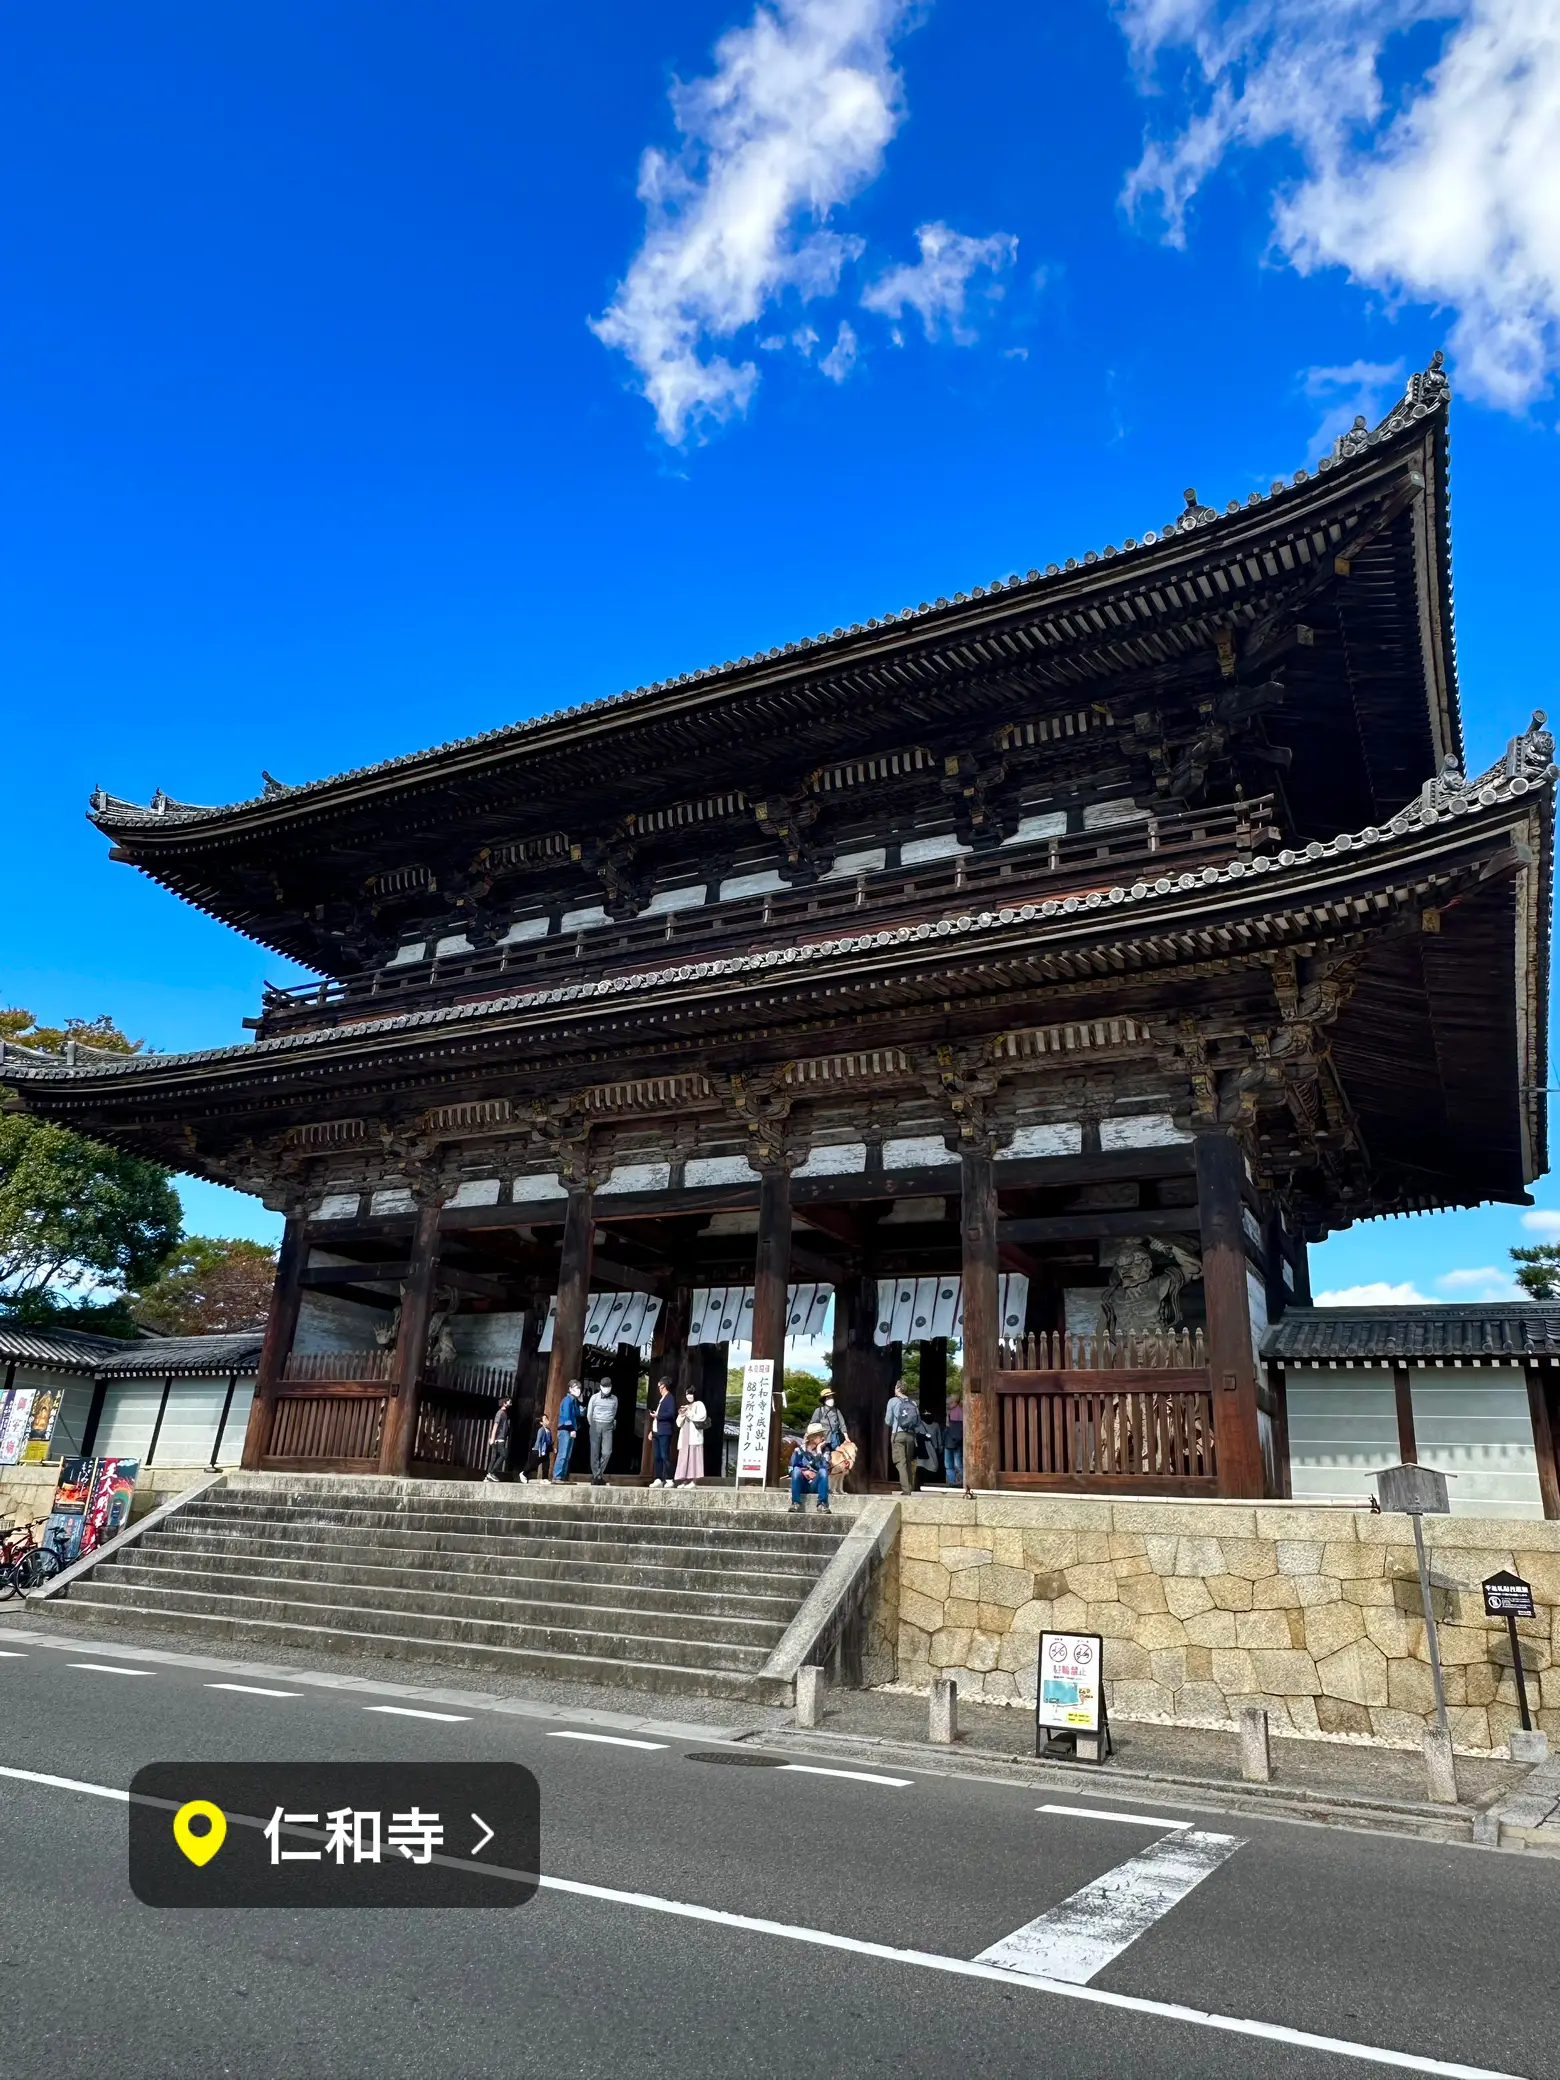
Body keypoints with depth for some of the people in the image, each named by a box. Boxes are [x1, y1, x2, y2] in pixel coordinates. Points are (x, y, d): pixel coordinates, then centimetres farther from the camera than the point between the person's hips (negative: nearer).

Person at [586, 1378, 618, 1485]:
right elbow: (589, 1414, 6)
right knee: (595, 1452, -1)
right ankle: (596, 1475, 5)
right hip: (596, 1425, -2)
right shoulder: (594, 1398, -1)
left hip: (608, 1427, 2)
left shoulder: (614, 1399, 6)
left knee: (607, 1452, -8)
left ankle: (598, 1474, 7)